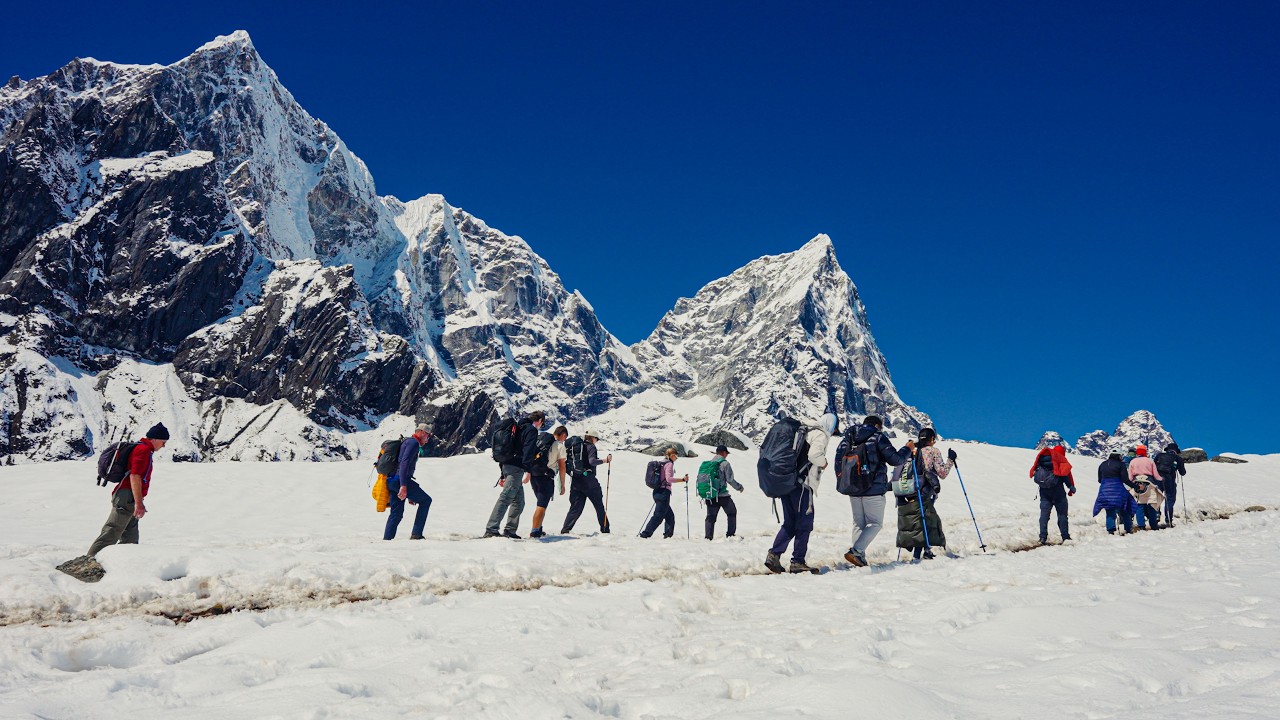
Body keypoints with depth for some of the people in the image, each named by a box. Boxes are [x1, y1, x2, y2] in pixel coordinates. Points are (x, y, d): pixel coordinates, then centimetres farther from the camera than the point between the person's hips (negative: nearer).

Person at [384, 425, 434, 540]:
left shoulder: (407, 442, 28)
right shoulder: (413, 442, -4)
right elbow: (404, 463, -19)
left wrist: (410, 495, 31)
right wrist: (403, 486, -27)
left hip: (392, 481, 9)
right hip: (400, 480, -9)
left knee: (396, 514, 10)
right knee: (426, 500, 3)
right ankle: (416, 534, -1)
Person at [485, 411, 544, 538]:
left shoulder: (519, 428, 26)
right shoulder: (532, 430, -2)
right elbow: (528, 451, -17)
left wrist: (503, 475, 28)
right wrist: (528, 471, -24)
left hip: (508, 466, 9)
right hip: (516, 469, -9)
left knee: (519, 501, 14)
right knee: (505, 499, -15)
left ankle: (510, 531, 11)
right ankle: (491, 530, -22)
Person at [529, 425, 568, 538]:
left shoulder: (539, 440, 17)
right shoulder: (560, 445, -2)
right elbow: (561, 466, -4)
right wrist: (562, 484, 2)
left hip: (533, 475, 7)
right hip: (546, 477, -7)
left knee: (541, 503, 21)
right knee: (542, 505, -4)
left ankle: (538, 529, 22)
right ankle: (535, 532, -9)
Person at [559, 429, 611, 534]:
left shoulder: (574, 446, 14)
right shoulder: (590, 446, -5)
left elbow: (567, 462, 14)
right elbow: (592, 461, -19)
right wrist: (606, 460, -9)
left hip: (575, 480, 6)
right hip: (588, 480, -6)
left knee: (576, 507, 9)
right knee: (599, 505, 8)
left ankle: (565, 530, -3)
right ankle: (605, 529, 11)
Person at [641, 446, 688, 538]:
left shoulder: (661, 463, 17)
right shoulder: (669, 464, -8)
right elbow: (669, 479, -21)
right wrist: (683, 479, -19)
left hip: (657, 492, 9)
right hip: (664, 492, -9)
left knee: (670, 515, 16)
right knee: (658, 516, -9)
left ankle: (668, 534, 16)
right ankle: (645, 534, -13)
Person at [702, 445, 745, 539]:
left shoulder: (708, 463, 9)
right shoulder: (724, 463, -7)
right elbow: (730, 479, -9)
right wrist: (739, 487, 7)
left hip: (709, 495, 5)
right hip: (722, 495, -5)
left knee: (711, 516, 10)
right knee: (732, 513, 14)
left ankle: (708, 537, 2)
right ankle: (730, 534, 11)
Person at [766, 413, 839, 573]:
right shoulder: (821, 435, -4)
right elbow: (814, 454, -22)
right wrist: (824, 463, -2)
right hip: (802, 484, -8)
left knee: (790, 522, 14)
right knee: (805, 523, 1)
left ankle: (774, 555, 3)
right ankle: (797, 562, 1)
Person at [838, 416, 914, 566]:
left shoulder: (849, 438, 12)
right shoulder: (878, 437, -4)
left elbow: (839, 460, 13)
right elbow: (895, 460, -8)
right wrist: (907, 449, 9)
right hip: (874, 490, -6)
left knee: (858, 524, 13)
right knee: (875, 523, 2)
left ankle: (860, 559, 6)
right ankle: (856, 551, -15)